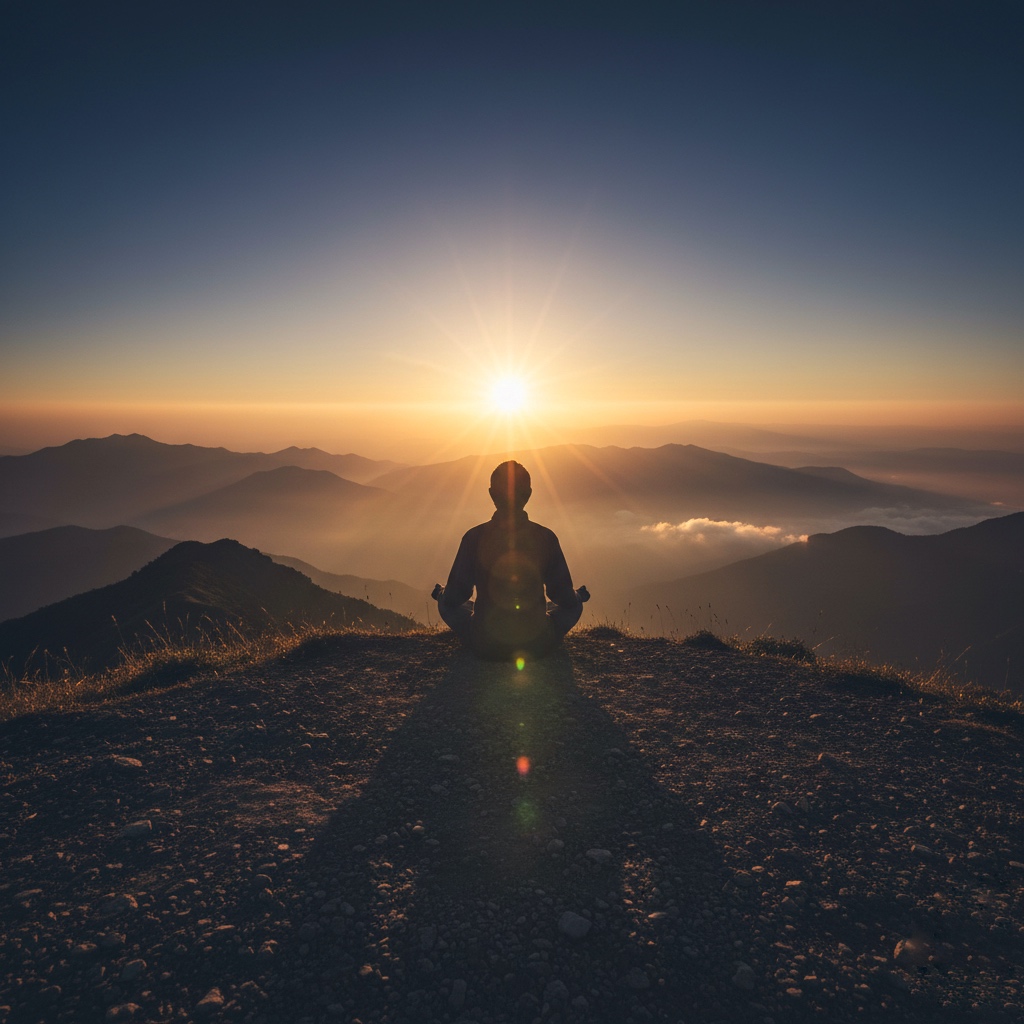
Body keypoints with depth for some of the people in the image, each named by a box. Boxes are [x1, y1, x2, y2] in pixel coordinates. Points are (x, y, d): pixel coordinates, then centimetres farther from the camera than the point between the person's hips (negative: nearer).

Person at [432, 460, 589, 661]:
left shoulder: (474, 537, -12)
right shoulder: (546, 537, -10)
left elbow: (454, 597, -4)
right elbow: (563, 596, -2)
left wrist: (440, 593, 21)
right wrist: (579, 596, 23)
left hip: (485, 646, 0)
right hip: (537, 646, 1)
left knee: (446, 602, 28)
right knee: (575, 603, 29)